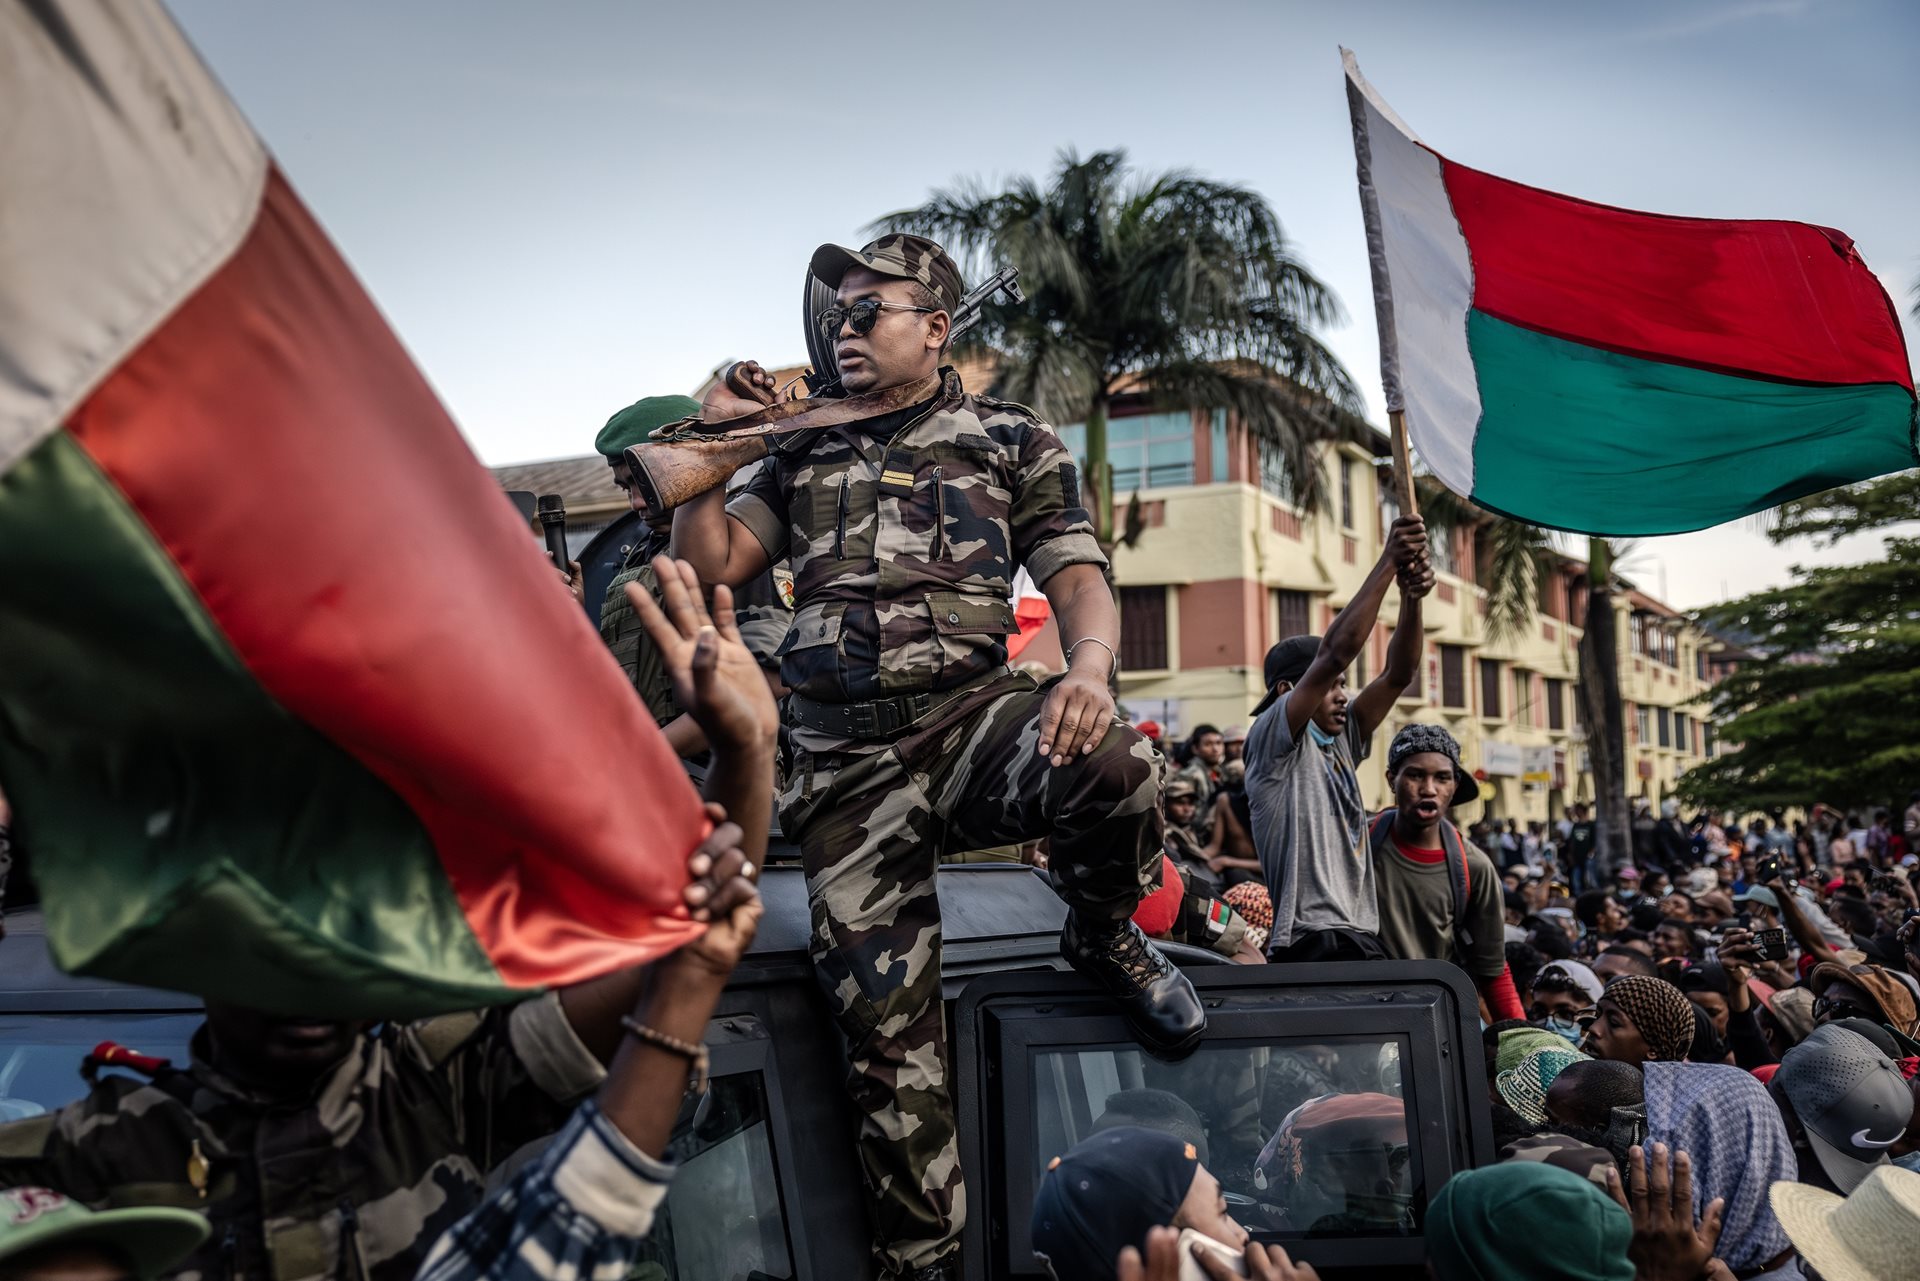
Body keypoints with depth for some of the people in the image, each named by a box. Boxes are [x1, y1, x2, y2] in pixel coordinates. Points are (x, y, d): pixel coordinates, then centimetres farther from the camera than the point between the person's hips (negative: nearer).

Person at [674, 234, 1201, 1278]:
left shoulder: (1011, 442, 10)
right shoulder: (802, 453, 20)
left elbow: (1078, 578, 0)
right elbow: (709, 563, 14)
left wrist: (1090, 667, -22)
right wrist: (710, 441, 7)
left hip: (970, 713, -2)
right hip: (842, 763, 2)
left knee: (1114, 768, -35)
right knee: (883, 1015, -2)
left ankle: (1103, 937, -1)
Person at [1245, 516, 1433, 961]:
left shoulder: (1340, 740, 18)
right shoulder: (1270, 740, -4)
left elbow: (1398, 674, 10)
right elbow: (1335, 653, -15)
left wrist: (1412, 597, -7)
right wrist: (1387, 563, -13)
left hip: (1361, 939, 9)